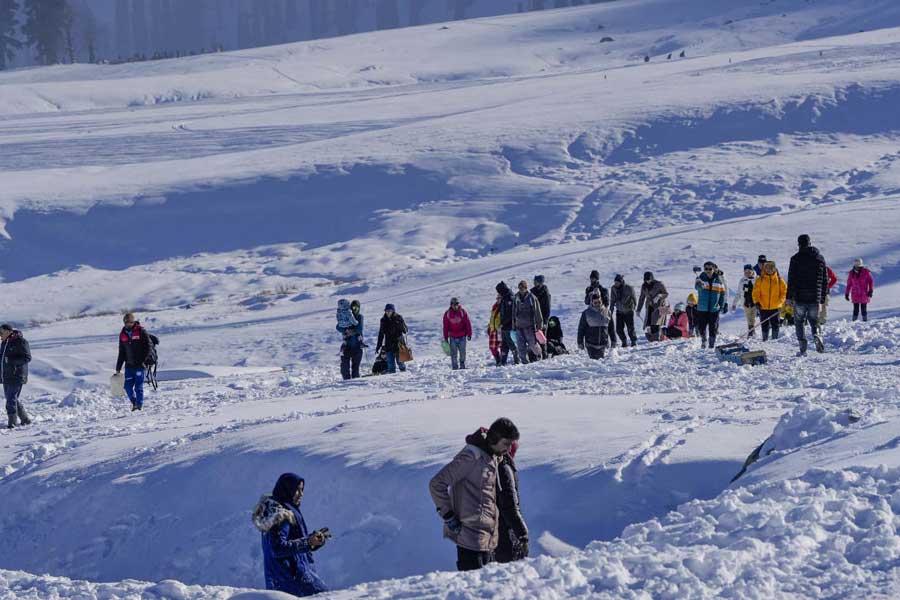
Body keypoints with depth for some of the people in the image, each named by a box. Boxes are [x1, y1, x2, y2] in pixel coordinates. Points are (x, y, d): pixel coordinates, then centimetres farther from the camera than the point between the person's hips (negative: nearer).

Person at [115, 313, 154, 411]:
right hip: (129, 365, 5)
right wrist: (118, 368, 15)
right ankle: (134, 402, 23)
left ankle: (140, 405, 2)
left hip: (139, 365, -5)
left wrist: (144, 360, -12)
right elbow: (121, 352, 16)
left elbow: (149, 346, -5)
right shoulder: (123, 334, 10)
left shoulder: (141, 332, -5)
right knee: (128, 386, 1)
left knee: (138, 386, -7)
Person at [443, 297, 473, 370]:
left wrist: (469, 334, -3)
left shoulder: (463, 312, -2)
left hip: (462, 336, 0)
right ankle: (455, 367, 2)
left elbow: (468, 323, 0)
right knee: (454, 353, -2)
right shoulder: (447, 314, 0)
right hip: (453, 337, 0)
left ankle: (462, 365, 20)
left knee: (462, 352, 2)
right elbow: (445, 326, 5)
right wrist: (445, 337, 4)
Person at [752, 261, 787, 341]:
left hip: (776, 307, 0)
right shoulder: (760, 280, 2)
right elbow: (756, 292, 1)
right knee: (765, 325, 6)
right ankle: (765, 340, 16)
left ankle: (775, 340, 10)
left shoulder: (779, 280, 3)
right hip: (763, 307, 0)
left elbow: (784, 291, 6)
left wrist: (781, 301, -8)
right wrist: (757, 302, -12)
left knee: (775, 325, 1)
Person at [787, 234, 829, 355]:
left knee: (800, 322, 6)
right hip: (815, 298, 3)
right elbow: (825, 280, 12)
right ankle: (816, 335, -17)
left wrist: (789, 297, 0)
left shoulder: (796, 258, -4)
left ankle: (803, 349, -3)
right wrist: (822, 298, 18)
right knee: (814, 321, 15)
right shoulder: (820, 258, 8)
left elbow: (791, 279, -5)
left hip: (800, 297, -3)